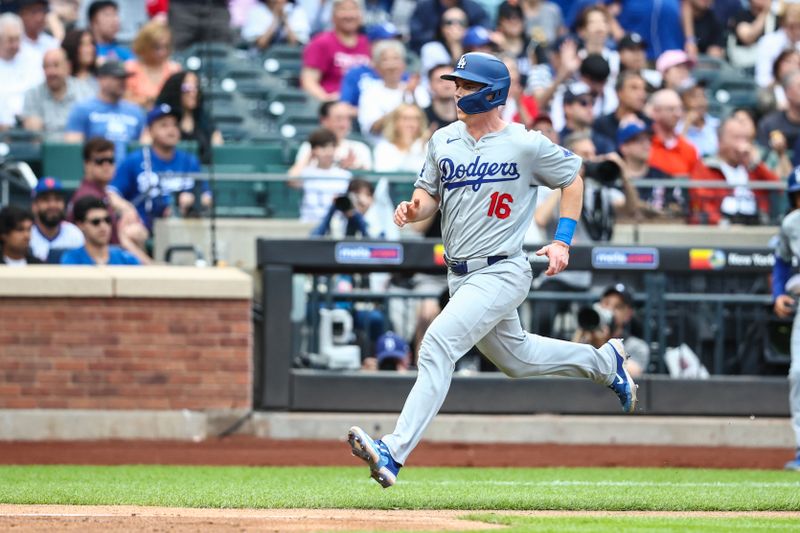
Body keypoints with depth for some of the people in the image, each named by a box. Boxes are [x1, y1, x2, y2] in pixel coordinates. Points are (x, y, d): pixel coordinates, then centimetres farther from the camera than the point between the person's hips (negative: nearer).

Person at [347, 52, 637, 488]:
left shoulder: (526, 145, -11)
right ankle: (604, 362, 49)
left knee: (438, 343, -24)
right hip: (460, 274, 8)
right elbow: (429, 194, 12)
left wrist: (562, 241, -6)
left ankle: (394, 453, -29)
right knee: (515, 358, 23)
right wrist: (413, 208, -12)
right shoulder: (443, 141, 5)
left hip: (501, 273, -8)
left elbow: (572, 178, 3)